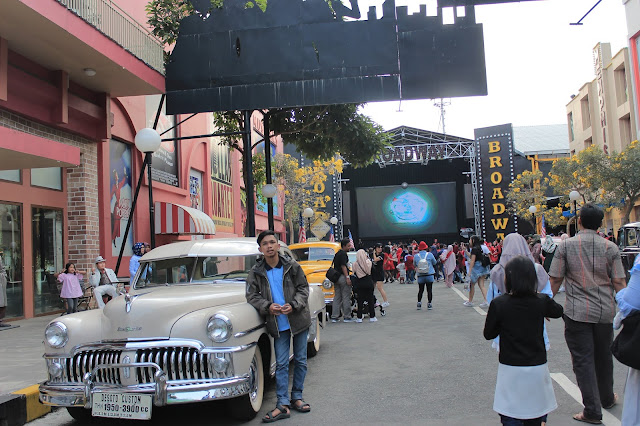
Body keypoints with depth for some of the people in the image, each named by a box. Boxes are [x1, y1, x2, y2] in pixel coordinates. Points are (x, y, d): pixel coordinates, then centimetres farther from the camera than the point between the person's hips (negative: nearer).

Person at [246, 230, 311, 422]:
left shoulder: (292, 266, -4)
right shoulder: (256, 272, -2)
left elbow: (303, 288, -1)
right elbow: (251, 296, -1)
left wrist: (293, 305, -17)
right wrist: (267, 306, -19)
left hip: (299, 319, 1)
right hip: (278, 324, 0)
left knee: (300, 361, 10)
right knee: (281, 364, 0)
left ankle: (297, 397, 25)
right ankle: (283, 405, 5)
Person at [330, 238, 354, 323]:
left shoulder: (337, 253, 16)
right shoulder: (343, 253, -12)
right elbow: (343, 266, -19)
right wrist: (347, 277, -20)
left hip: (336, 277, 9)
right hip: (342, 277, -9)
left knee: (337, 297, 10)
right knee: (346, 298, -2)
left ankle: (334, 316, 9)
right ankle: (347, 317, 2)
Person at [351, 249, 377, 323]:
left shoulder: (355, 264, -10)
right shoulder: (368, 262, -9)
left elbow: (354, 273, -1)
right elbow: (372, 270, 5)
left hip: (360, 283, 0)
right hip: (369, 283, 0)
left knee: (360, 301, 7)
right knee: (370, 300, 9)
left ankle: (359, 318, 8)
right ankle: (372, 317, 12)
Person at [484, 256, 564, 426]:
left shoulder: (499, 304, -13)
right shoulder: (542, 301, -6)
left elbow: (488, 334, -2)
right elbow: (558, 311, 17)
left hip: (511, 370, -3)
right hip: (537, 367, 3)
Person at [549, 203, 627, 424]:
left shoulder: (566, 245, -6)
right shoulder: (610, 247, -2)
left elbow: (555, 280, -4)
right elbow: (619, 283, -1)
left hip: (577, 312, -3)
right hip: (605, 311, 3)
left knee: (583, 360, 3)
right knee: (603, 356, 20)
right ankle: (607, 398, 39)